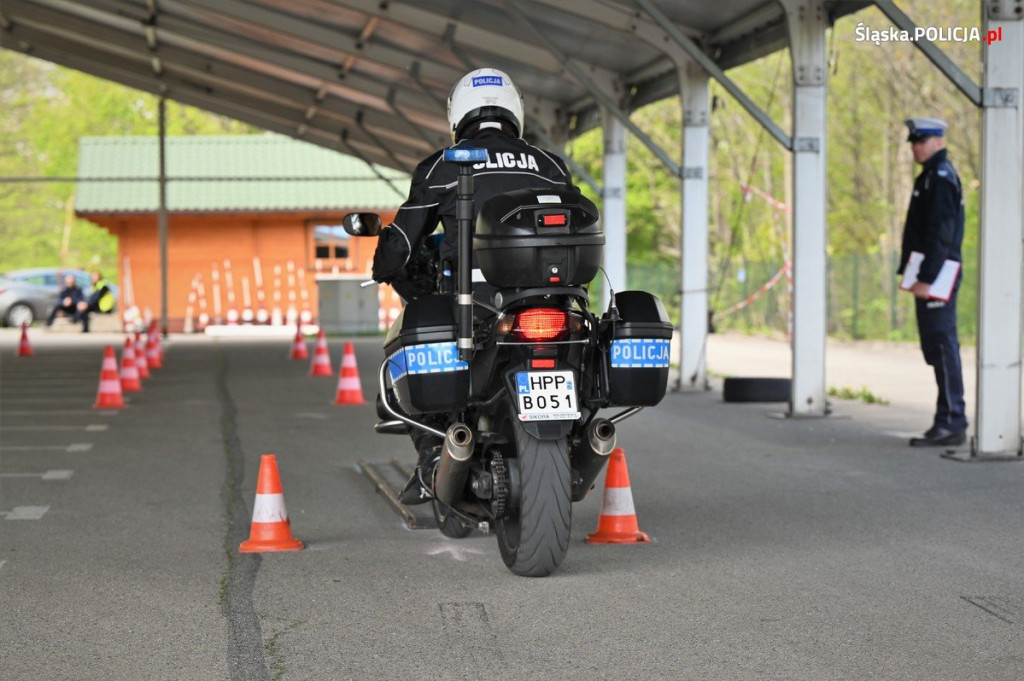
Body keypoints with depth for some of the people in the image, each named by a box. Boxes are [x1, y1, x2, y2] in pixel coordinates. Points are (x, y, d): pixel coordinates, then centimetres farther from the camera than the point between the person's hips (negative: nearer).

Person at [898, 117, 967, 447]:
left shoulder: (942, 177, -11)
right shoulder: (931, 176, 20)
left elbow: (941, 234, -19)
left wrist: (926, 278, -22)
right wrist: (914, 274, 20)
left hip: (937, 277, -11)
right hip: (930, 278, 11)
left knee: (942, 346, -10)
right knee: (937, 348, 11)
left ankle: (952, 423, -10)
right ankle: (949, 421, 14)